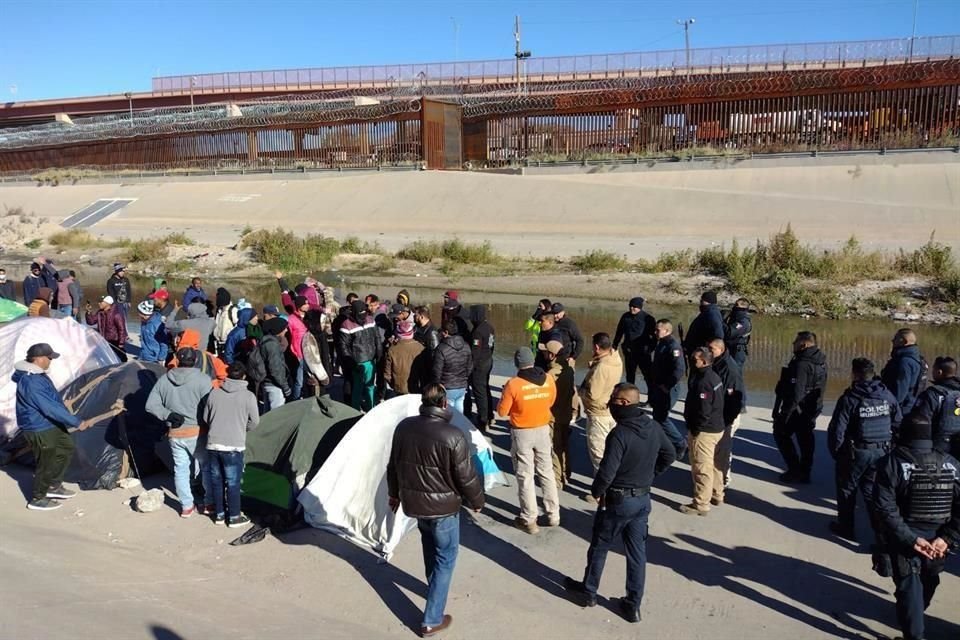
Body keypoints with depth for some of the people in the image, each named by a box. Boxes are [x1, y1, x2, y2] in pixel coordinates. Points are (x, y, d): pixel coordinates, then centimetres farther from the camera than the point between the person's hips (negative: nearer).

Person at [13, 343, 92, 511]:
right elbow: (51, 408, -30)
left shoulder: (37, 374, 3)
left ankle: (53, 486, 35)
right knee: (47, 464, 5)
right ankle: (37, 499, 24)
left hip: (51, 425, 10)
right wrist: (76, 422, -25)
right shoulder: (31, 382, -30)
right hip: (39, 429, -10)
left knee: (66, 449, 21)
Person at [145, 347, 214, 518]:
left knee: (180, 469, 14)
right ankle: (210, 503, 21)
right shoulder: (202, 380, -14)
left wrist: (168, 415, -2)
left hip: (175, 434, 4)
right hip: (196, 433, -4)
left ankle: (186, 506, 22)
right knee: (207, 467, 14)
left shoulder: (164, 380, 2)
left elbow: (151, 406, 1)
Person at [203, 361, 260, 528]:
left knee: (216, 481, 15)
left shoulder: (214, 393, 1)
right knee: (233, 483, 7)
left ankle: (219, 514, 26)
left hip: (213, 444, 3)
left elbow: (206, 418, 9)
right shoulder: (248, 396, -7)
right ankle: (234, 517, 15)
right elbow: (254, 422, 0)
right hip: (234, 447, -3)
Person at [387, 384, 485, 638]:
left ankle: (434, 588, 49)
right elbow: (466, 477, -16)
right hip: (443, 506, -6)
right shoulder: (453, 437, -24)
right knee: (445, 559, 9)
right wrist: (477, 501, 3)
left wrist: (394, 493, 22)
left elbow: (393, 465, 6)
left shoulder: (403, 427, -6)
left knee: (431, 547, 29)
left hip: (413, 502, 6)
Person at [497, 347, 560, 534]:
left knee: (525, 476, 7)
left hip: (522, 433, -4)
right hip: (543, 430, 4)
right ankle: (553, 514, 25)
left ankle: (529, 520, 14)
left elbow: (502, 411, -10)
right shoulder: (548, 380, -6)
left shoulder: (513, 384, -19)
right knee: (546, 473, 16)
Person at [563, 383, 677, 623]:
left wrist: (596, 491, -9)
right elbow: (670, 455, 13)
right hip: (643, 499, 6)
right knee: (637, 553, 13)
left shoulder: (620, 433, -26)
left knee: (599, 547, 15)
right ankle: (633, 605, 21)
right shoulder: (654, 427, -2)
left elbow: (607, 471, -27)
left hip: (617, 500, -6)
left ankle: (589, 591, 32)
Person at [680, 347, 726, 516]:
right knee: (715, 464, 22)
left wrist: (695, 429, -15)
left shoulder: (703, 382, -24)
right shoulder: (714, 377, 6)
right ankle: (717, 495, 37)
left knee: (701, 469, 0)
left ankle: (701, 504, 9)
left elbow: (703, 410, -27)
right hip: (717, 428, 10)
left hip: (704, 431, -10)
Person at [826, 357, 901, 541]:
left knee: (846, 489, 14)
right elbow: (898, 425, 7)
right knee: (871, 489, 18)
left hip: (855, 452, -4)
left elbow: (837, 430, -14)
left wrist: (835, 451, 0)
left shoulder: (849, 399, -15)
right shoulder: (887, 396, 0)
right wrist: (890, 446, 17)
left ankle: (845, 526, 23)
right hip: (881, 452, 4)